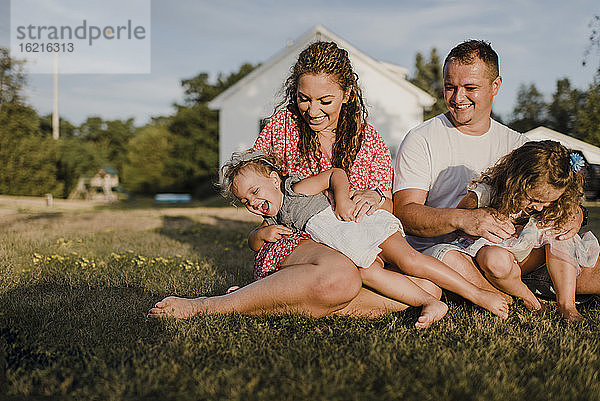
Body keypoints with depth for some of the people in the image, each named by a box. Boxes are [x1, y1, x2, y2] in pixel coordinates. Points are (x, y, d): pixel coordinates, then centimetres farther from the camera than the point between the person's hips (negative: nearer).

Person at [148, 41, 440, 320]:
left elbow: (390, 210, 7)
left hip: (355, 253, 5)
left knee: (428, 289, -25)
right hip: (291, 243, -4)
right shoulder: (285, 122, 6)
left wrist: (376, 196, -18)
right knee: (340, 276, -41)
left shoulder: (369, 140, 11)